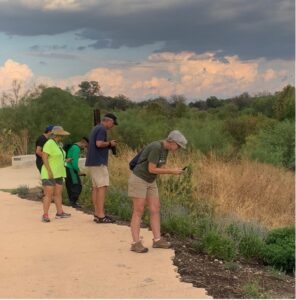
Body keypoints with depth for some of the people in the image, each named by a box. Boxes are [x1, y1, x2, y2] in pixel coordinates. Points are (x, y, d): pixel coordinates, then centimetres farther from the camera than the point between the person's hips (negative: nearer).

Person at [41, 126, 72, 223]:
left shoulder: (58, 144, 13)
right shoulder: (49, 143, -15)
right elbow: (44, 157, -20)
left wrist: (64, 161, 12)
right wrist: (49, 171, -23)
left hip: (58, 173, 9)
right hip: (49, 174, -9)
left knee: (58, 193, 8)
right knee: (49, 194, -10)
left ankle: (59, 213, 13)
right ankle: (45, 215, -8)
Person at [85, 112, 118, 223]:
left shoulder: (96, 128, 19)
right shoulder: (102, 129, -11)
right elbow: (99, 143, -23)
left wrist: (108, 145, 15)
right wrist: (109, 143, -7)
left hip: (92, 162, 10)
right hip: (99, 162, -10)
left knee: (96, 187, 9)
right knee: (102, 187, -11)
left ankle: (97, 214, 12)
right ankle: (100, 215, -13)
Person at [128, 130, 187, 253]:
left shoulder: (165, 148, 4)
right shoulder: (155, 147, -26)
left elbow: (161, 167, 11)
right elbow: (152, 169, -25)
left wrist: (174, 170, -7)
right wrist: (171, 171, -18)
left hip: (150, 181, 9)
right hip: (138, 180, -9)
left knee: (155, 210, 3)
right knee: (138, 212, -8)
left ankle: (157, 240, 7)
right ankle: (136, 243, -4)